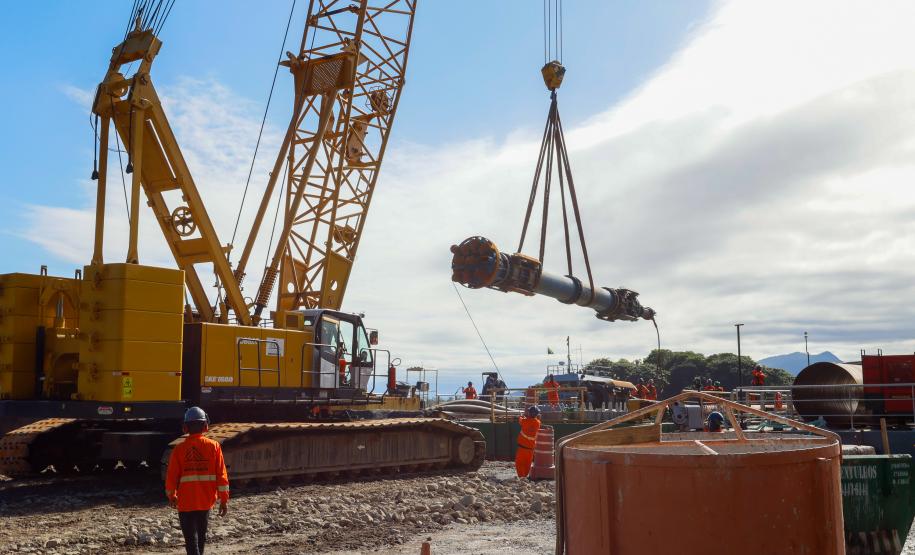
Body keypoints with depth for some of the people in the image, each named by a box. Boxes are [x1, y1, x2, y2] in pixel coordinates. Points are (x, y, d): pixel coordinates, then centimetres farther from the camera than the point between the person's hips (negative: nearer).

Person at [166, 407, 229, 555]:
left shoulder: (179, 449, -8)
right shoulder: (213, 446, -6)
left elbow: (172, 476, -3)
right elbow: (221, 475, -7)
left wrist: (171, 496, 16)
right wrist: (224, 500, 1)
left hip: (186, 502, -2)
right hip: (206, 500, 2)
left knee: (191, 538, 0)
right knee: (201, 534, 21)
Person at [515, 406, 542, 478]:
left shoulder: (525, 421, -15)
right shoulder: (538, 422, -4)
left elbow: (520, 419, 7)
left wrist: (524, 414, 21)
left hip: (522, 445, -4)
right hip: (531, 447, 4)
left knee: (519, 462, 4)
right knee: (528, 463, 16)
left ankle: (521, 476, -3)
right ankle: (525, 475, 19)